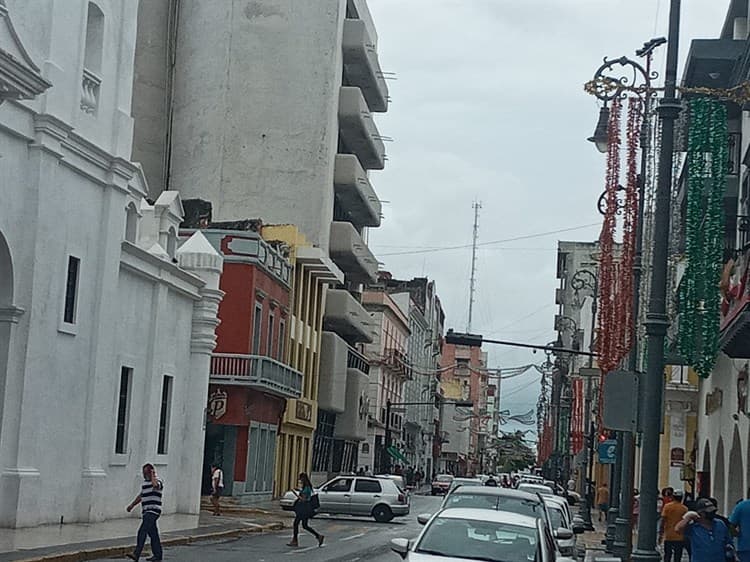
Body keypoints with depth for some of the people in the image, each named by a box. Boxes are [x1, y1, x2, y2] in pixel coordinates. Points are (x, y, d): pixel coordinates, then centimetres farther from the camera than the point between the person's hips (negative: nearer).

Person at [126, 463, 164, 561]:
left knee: (142, 532, -16)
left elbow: (155, 485, -34)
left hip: (153, 511, -8)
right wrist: (132, 505, 26)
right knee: (152, 533, 12)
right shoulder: (144, 482, 17)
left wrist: (153, 475, -20)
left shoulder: (158, 481, -8)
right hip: (146, 512, 8)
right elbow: (141, 495, 29)